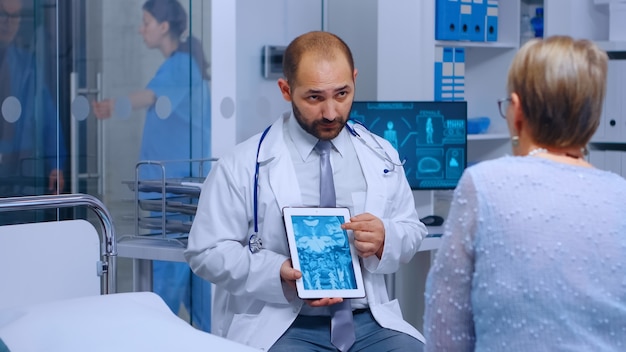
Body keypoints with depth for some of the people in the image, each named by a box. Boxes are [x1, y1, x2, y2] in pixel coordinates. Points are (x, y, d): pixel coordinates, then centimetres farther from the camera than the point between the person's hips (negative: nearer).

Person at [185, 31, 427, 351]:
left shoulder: (381, 156, 10)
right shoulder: (244, 165, -1)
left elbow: (412, 231, 15)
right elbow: (208, 252, -2)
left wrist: (385, 239, -9)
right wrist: (280, 275, -18)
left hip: (368, 321, 3)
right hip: (281, 325, -3)